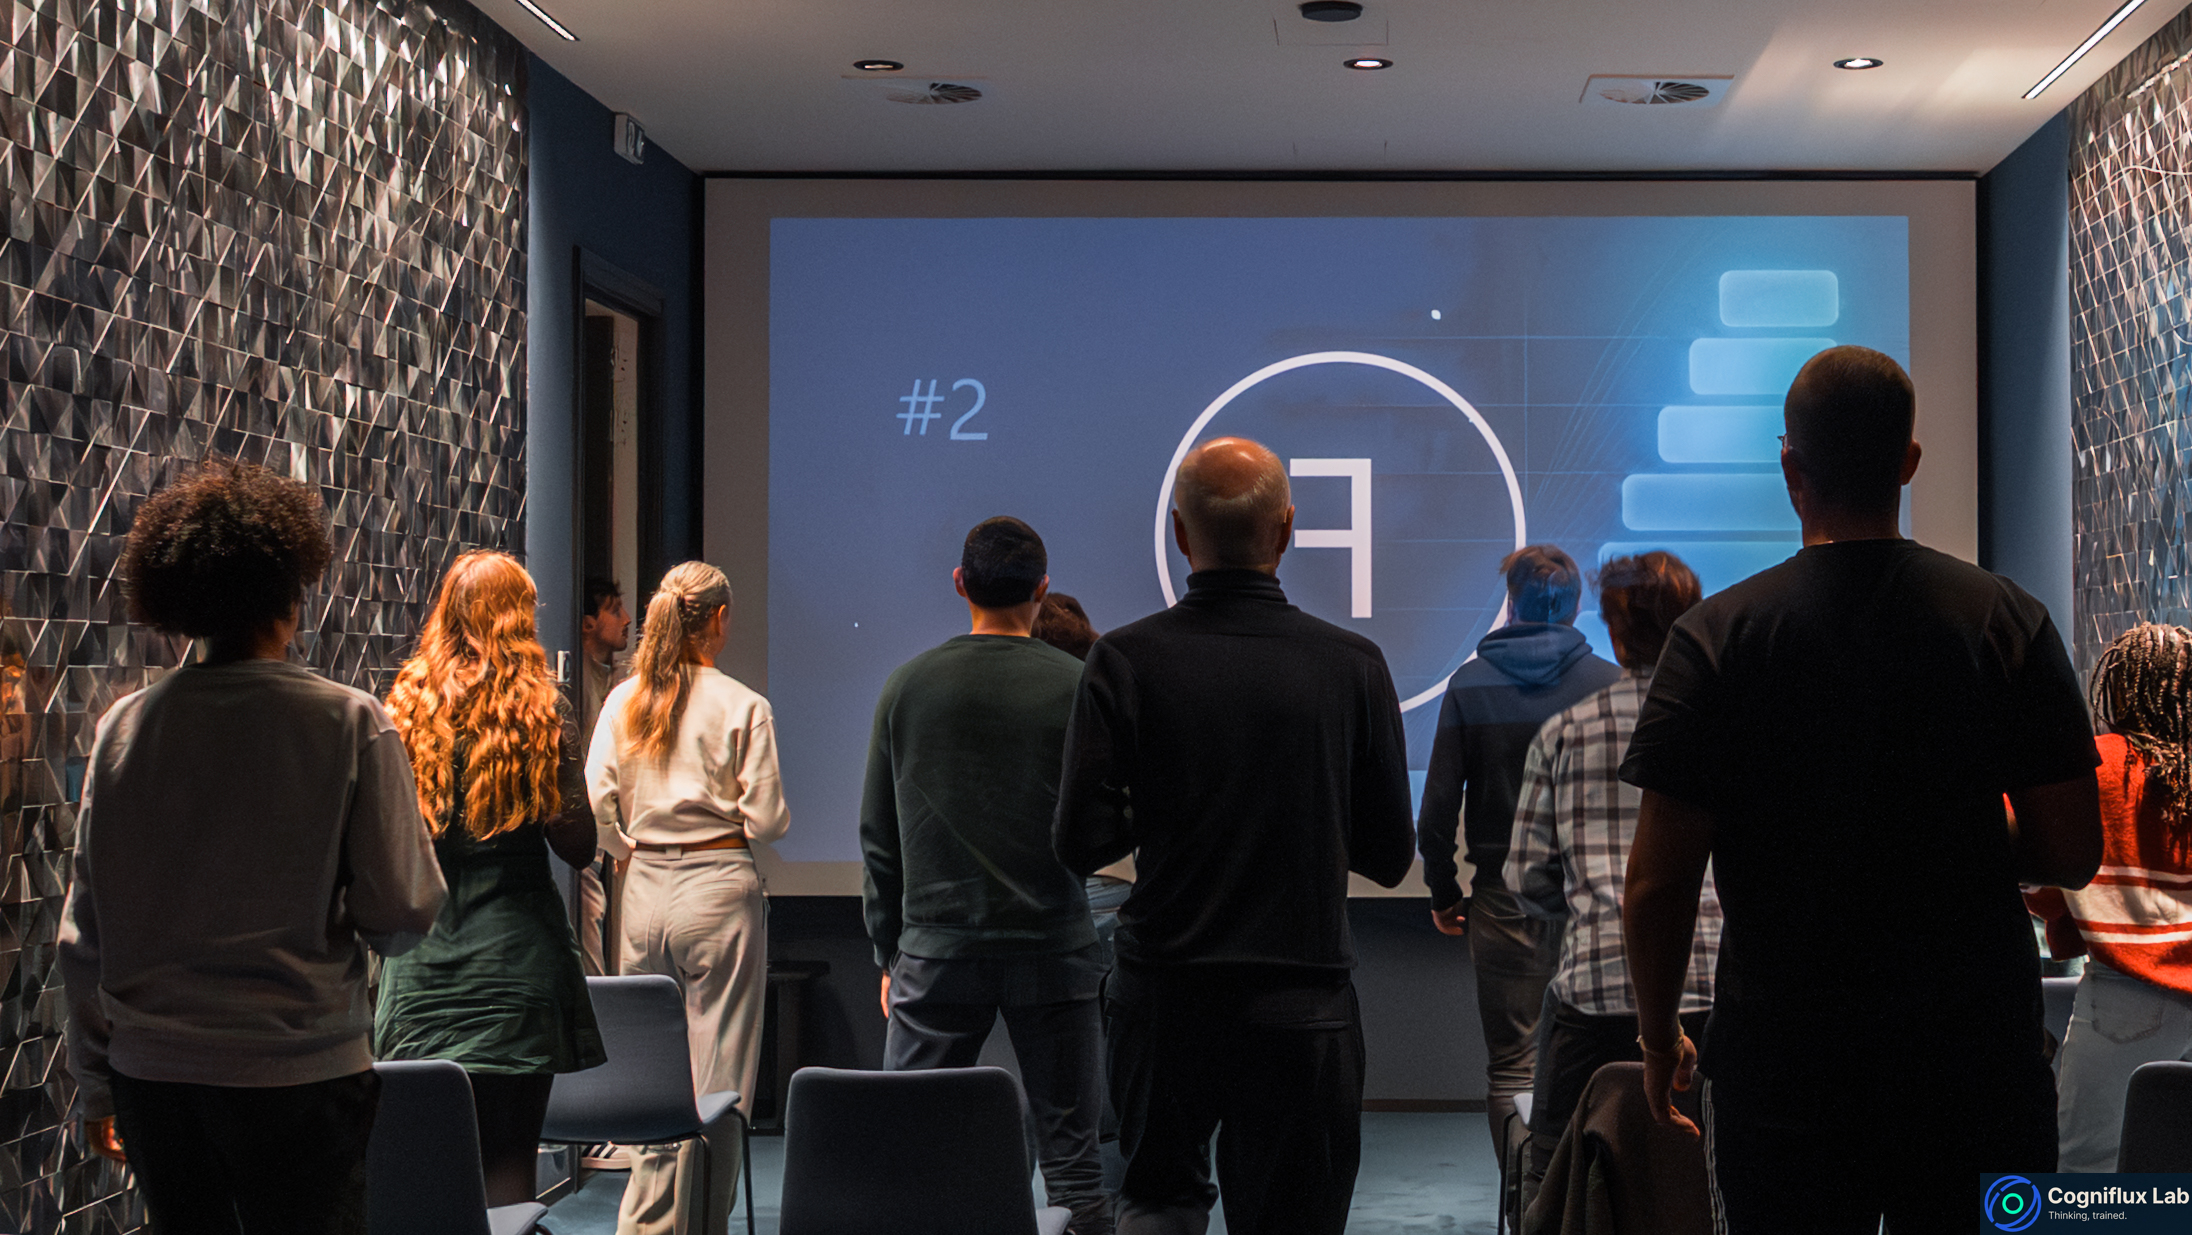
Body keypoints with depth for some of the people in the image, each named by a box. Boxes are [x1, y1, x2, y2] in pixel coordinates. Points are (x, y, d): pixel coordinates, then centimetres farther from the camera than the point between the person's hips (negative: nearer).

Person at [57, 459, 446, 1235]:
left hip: (150, 1074, 4)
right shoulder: (350, 725, -10)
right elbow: (403, 917, -10)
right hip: (298, 1077, -4)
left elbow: (84, 932, 5)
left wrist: (95, 1083, 15)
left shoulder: (122, 728, 0)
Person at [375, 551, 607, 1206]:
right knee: (507, 1159, 2)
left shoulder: (403, 705, 2)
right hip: (514, 956, -3)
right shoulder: (540, 706, -6)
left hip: (421, 968, 3)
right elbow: (577, 844, -6)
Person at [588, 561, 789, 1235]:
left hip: (643, 889, 5)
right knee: (718, 1071, 2)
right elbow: (767, 819, -8)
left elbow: (597, 800, 2)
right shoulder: (742, 705, -7)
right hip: (719, 887, -5)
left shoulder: (623, 701, 4)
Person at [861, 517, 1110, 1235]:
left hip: (936, 953, 1)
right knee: (1070, 1153, 4)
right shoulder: (1077, 686, -4)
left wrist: (889, 954, 14)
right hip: (1054, 951, -1)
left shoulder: (908, 685, 2)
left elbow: (877, 837, 7)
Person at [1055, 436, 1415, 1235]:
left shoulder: (1125, 660, -7)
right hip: (1304, 1007, 0)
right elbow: (1389, 856, 0)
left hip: (1162, 997, 1)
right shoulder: (1353, 666, -5)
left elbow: (1081, 843, -9)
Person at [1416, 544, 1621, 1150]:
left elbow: (1438, 808, -1)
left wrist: (1443, 893, 10)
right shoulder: (1610, 684, -1)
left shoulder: (1469, 685, 0)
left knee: (1510, 1064, 3)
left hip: (1502, 896, 0)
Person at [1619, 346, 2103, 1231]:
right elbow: (2073, 854, -2)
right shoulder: (2006, 619, -4)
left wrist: (1660, 1038, 6)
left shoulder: (1717, 636, -8)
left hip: (1783, 1067, -1)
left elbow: (1656, 886, -10)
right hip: (1979, 1059, 1)